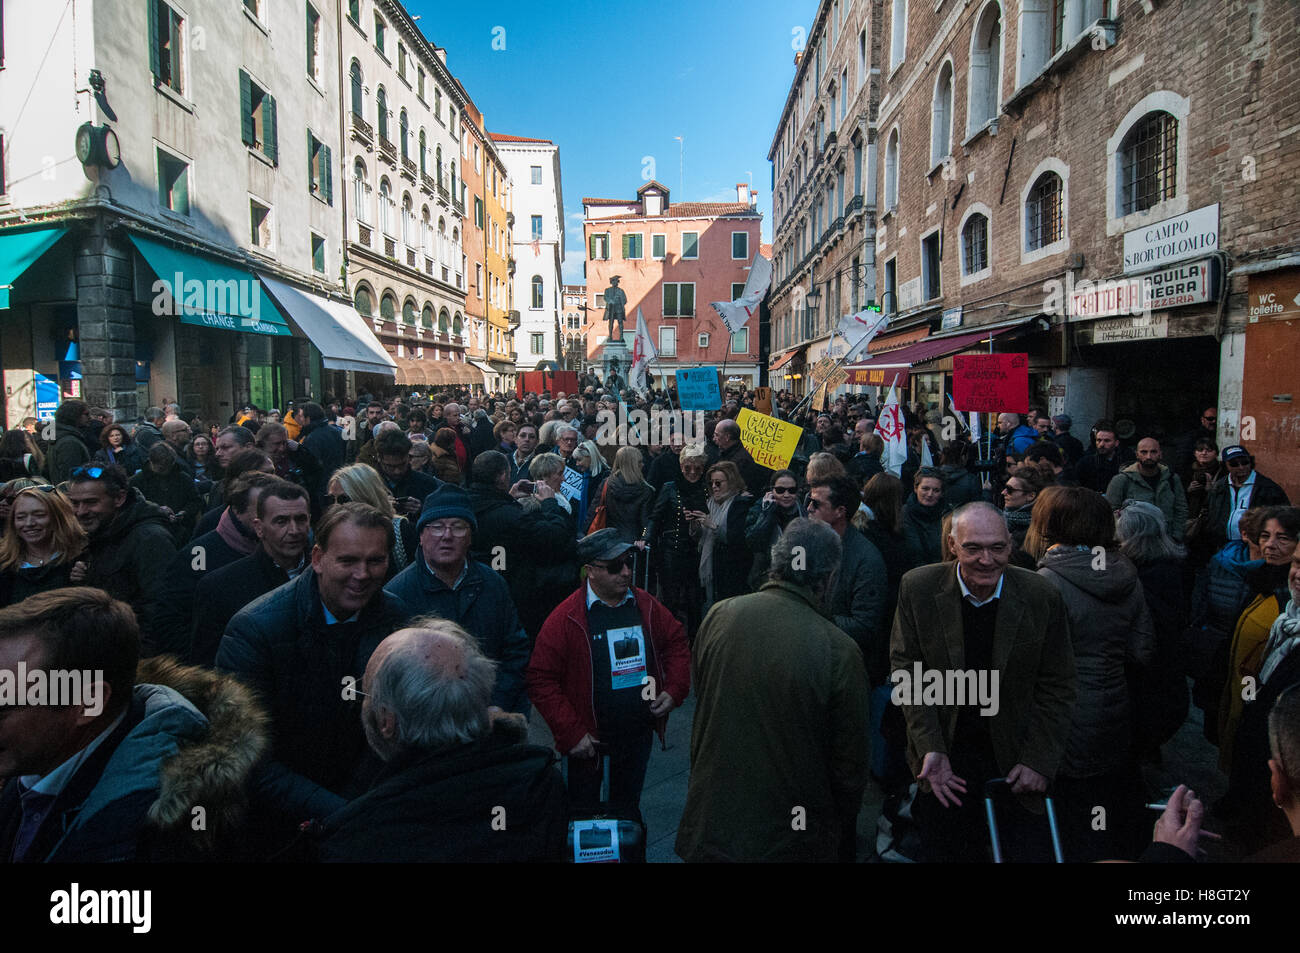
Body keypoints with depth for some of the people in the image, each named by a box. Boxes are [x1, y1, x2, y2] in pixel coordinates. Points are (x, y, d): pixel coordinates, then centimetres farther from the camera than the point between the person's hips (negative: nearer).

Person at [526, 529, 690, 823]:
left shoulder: (647, 607, -3)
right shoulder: (566, 618, -17)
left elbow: (677, 644, 10)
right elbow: (541, 680, -16)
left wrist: (674, 690, -4)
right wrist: (571, 733, -20)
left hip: (639, 732, 4)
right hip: (587, 739, -4)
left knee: (628, 810, 24)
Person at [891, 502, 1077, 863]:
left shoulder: (1042, 596, -10)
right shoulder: (918, 589, -11)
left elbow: (1056, 688, -3)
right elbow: (906, 670, -6)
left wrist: (1039, 761, -8)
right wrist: (929, 749, -13)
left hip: (1016, 758, 0)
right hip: (942, 757, 0)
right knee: (946, 852, 14)